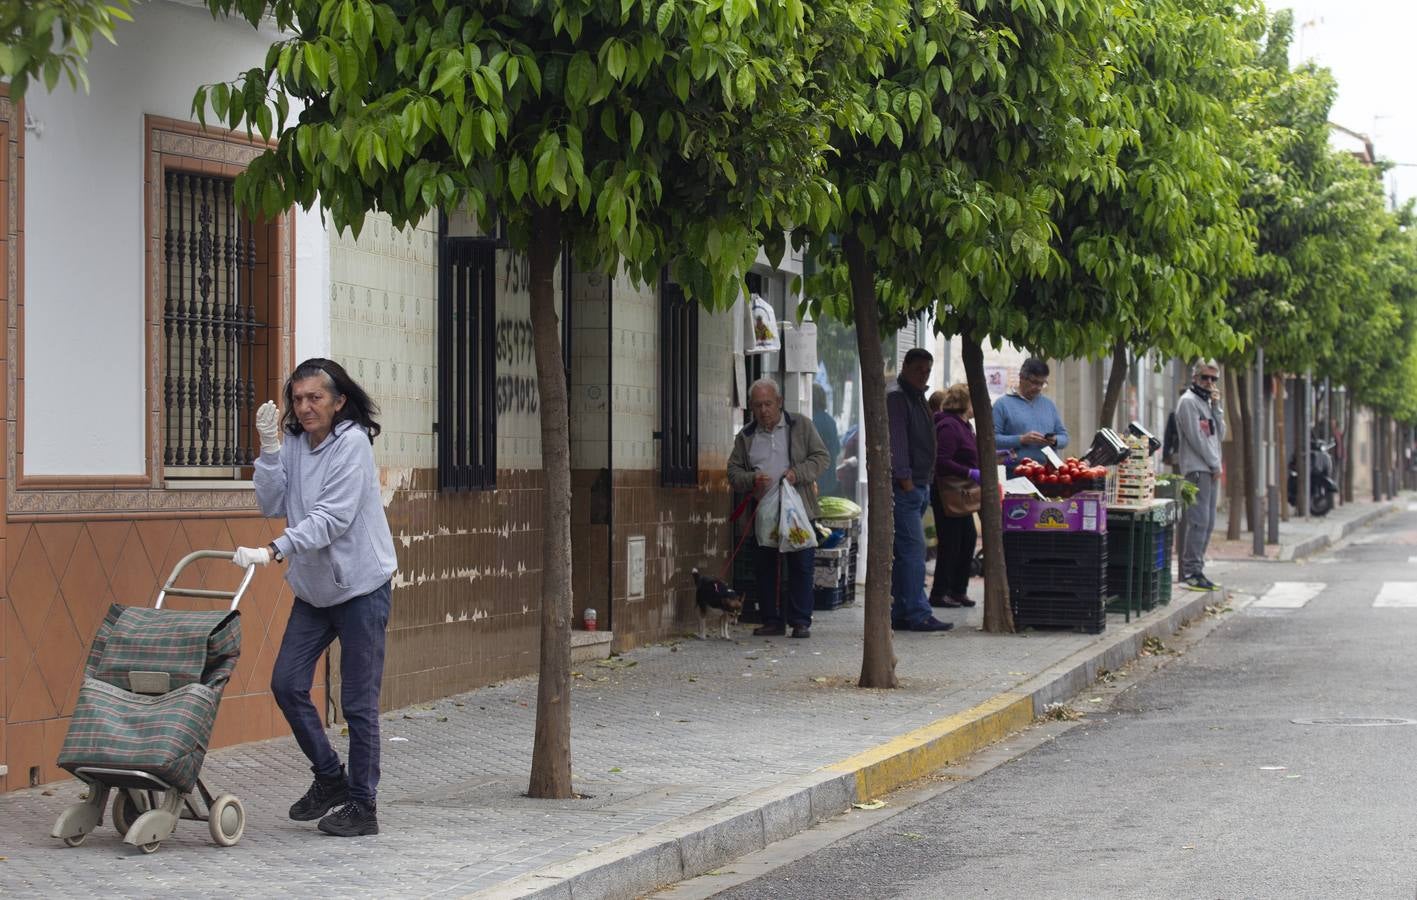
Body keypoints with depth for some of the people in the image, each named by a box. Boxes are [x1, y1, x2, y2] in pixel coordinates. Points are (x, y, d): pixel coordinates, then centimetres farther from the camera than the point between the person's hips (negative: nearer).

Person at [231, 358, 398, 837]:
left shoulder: (352, 443, -16)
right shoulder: (294, 444, 5)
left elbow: (332, 519, -24)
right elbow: (272, 505, -2)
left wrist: (273, 551, -33)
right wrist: (269, 449, -13)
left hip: (360, 586, -7)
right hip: (313, 589, 7)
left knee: (358, 702, -2)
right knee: (287, 684, 3)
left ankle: (362, 805, 7)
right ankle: (330, 777, 22)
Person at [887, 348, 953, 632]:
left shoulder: (916, 398, 21)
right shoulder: (895, 397, -10)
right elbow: (896, 440, -18)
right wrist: (904, 478, -21)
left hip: (919, 486, 10)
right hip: (904, 488, -10)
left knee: (905, 552, 10)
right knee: (913, 550, -12)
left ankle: (900, 614, 12)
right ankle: (918, 614, -13)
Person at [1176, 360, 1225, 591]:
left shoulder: (1207, 403, 23)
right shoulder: (1188, 402, -6)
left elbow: (1219, 435, 15)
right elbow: (1196, 438, -12)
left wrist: (1216, 407, 5)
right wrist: (1215, 464, -8)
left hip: (1210, 470, 9)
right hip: (1196, 469, -9)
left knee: (1207, 522, 7)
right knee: (1199, 520, -14)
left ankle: (1195, 570, 9)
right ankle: (1191, 572, -16)